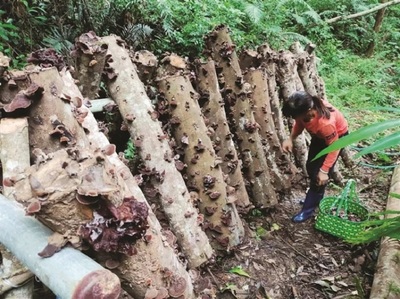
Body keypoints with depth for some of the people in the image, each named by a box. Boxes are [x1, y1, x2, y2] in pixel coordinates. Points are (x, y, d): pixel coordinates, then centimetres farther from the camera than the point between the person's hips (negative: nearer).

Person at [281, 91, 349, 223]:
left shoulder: (325, 123, -44)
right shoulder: (305, 109, -28)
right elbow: (299, 123, -5)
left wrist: (324, 170, -28)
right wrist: (290, 139, -19)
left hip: (337, 135, -7)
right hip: (319, 135, 7)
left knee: (319, 173, -6)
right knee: (310, 167, 15)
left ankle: (308, 209, 9)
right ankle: (316, 196, 39)